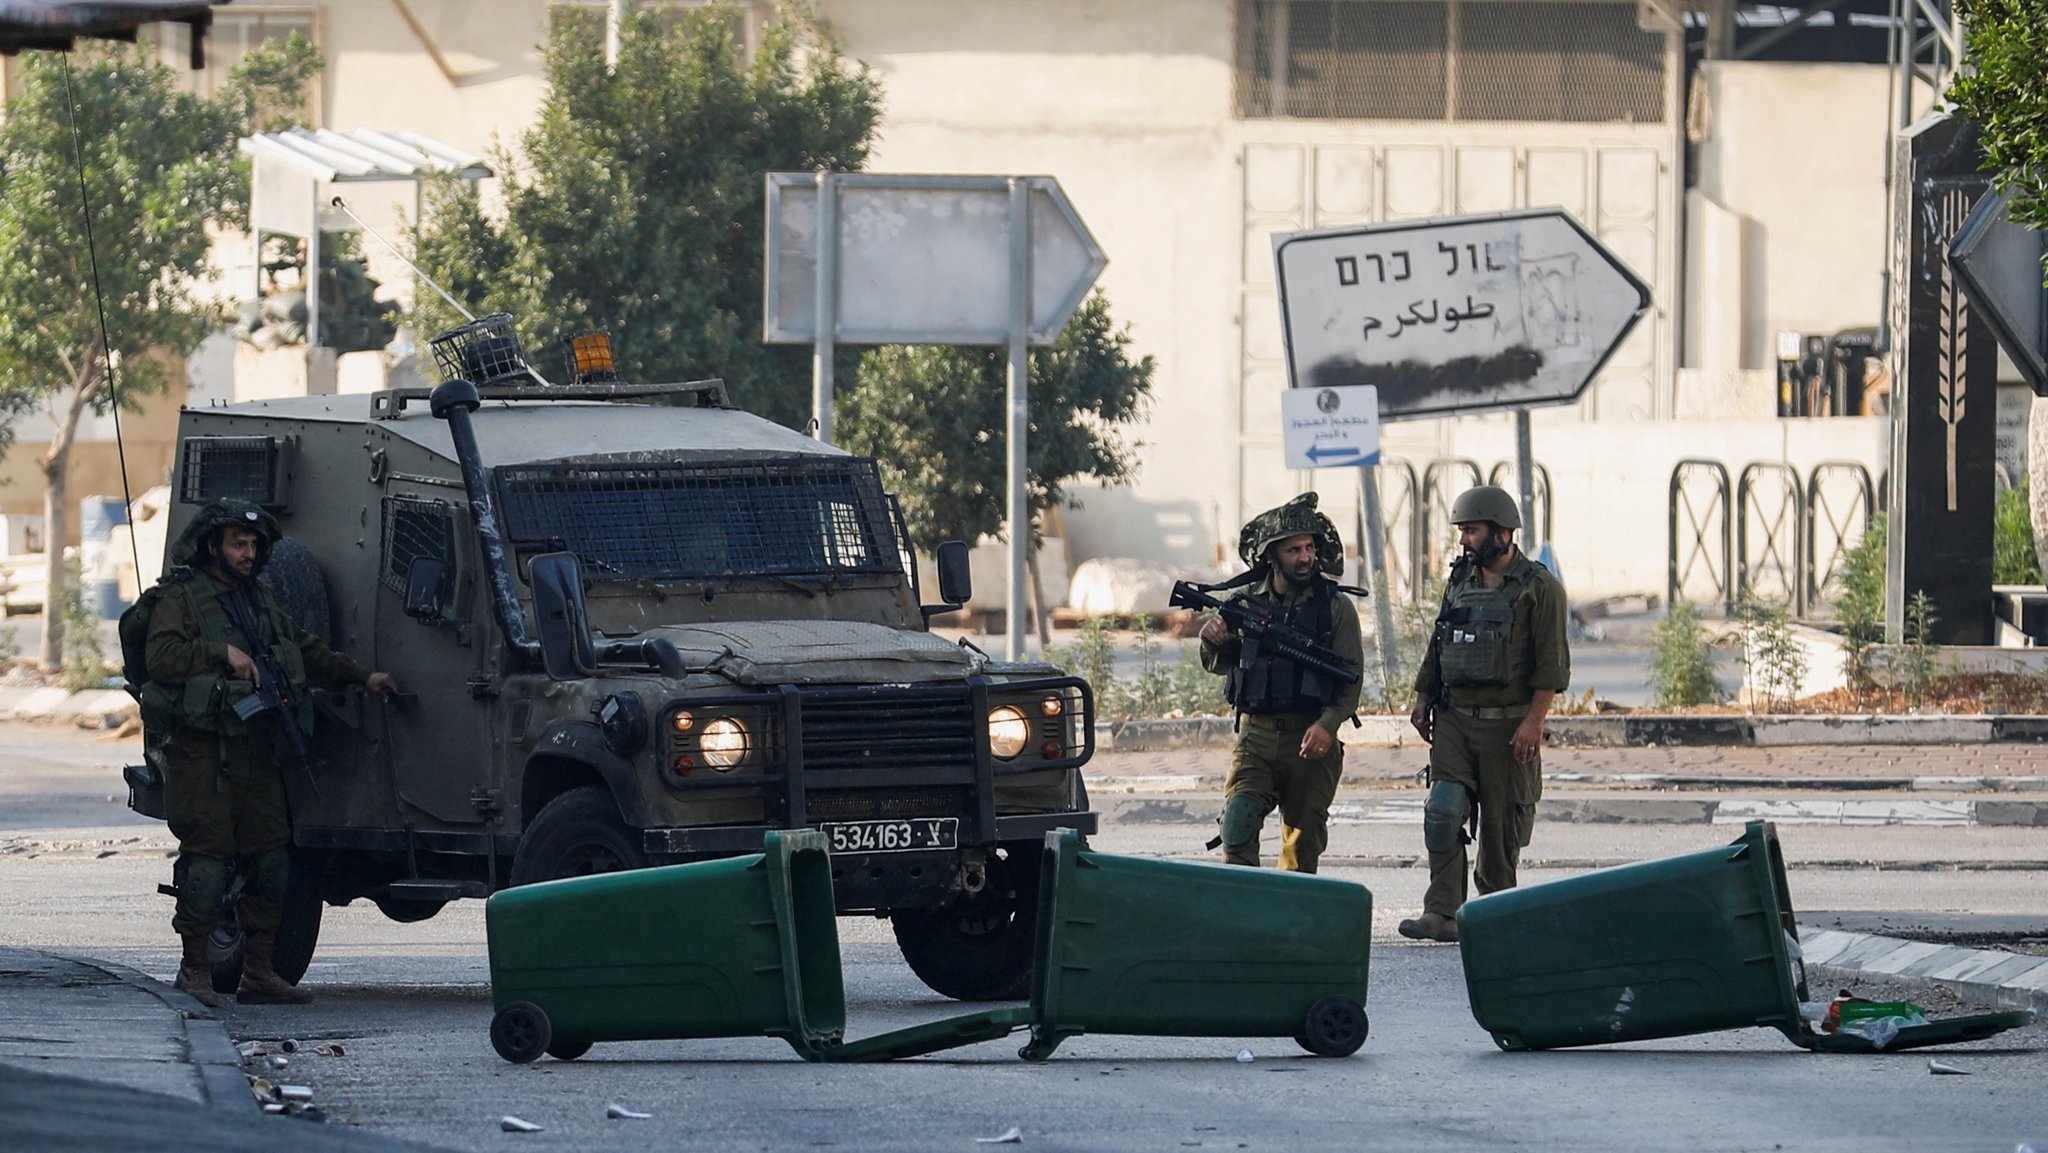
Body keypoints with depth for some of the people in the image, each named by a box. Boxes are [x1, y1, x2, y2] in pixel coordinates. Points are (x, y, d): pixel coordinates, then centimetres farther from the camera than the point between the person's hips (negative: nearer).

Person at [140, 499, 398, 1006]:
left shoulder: (263, 599, 20)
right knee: (206, 854, -9)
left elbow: (307, 651, 29)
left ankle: (259, 973, 10)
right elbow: (162, 655, -16)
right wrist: (222, 652, -24)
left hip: (255, 749, 7)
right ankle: (194, 969, -1)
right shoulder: (182, 595, -2)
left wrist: (362, 678, 24)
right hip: (202, 750, -7)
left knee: (269, 854, 4)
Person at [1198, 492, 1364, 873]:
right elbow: (1219, 665, 15)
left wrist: (1327, 724, -17)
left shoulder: (1336, 606, 1)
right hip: (1256, 736, 1)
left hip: (1310, 741, -1)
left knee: (1303, 843, 3)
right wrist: (1213, 642, -9)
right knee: (1238, 828, -16)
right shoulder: (1244, 600, 7)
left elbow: (1351, 676, -2)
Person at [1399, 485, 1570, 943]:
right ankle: (1442, 914, -14)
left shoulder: (1538, 588, -6)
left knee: (1502, 823, 2)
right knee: (1443, 812, -9)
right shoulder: (1460, 582, 13)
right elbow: (1437, 647, 22)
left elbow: (1551, 664, -10)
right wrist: (1422, 700, 14)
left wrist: (1534, 722, -17)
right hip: (1454, 720, 5)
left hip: (1508, 726, -5)